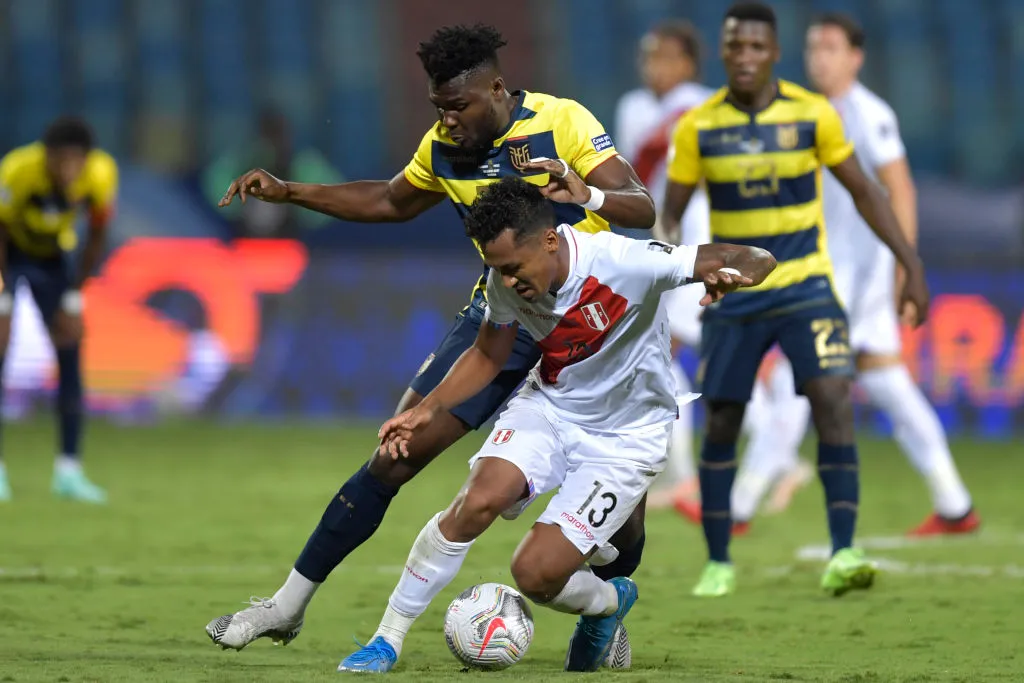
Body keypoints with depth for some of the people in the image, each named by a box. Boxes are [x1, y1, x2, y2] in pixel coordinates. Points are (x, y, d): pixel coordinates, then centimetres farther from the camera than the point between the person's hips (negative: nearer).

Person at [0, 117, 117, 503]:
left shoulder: (101, 174, -26)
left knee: (71, 355, -4)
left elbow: (96, 236, -9)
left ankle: (69, 470, 0)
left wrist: (75, 295, -8)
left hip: (51, 253, 3)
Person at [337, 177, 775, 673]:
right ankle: (386, 642, -12)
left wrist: (729, 276, -51)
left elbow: (757, 261, -27)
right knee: (476, 501, -25)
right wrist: (429, 410, -5)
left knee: (534, 572, -15)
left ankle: (609, 600, 21)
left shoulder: (624, 262, -29)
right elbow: (488, 354, 9)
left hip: (624, 440, -4)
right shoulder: (504, 287, -13)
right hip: (549, 407, 4)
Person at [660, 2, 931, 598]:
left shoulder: (813, 114, -6)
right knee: (721, 425, 2)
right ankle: (718, 564, 17)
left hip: (805, 287, -1)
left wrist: (912, 265, -1)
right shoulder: (698, 128, -5)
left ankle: (842, 554, -19)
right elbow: (671, 213, 3)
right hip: (732, 297, 1)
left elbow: (863, 191, 4)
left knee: (834, 401, -19)